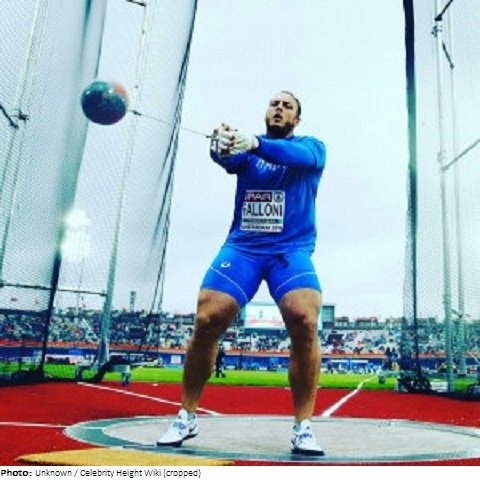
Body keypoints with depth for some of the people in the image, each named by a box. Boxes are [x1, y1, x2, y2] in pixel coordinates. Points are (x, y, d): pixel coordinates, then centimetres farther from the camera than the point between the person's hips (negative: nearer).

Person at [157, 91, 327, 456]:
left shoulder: (312, 147, 9)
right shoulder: (246, 147, 13)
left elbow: (300, 156, -17)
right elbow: (227, 157, -11)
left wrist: (255, 143, -35)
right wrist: (221, 145, -36)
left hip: (292, 250, -1)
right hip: (241, 247, 1)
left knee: (305, 323, -24)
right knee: (206, 322, -12)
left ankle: (303, 428, -7)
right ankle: (187, 418, 7)